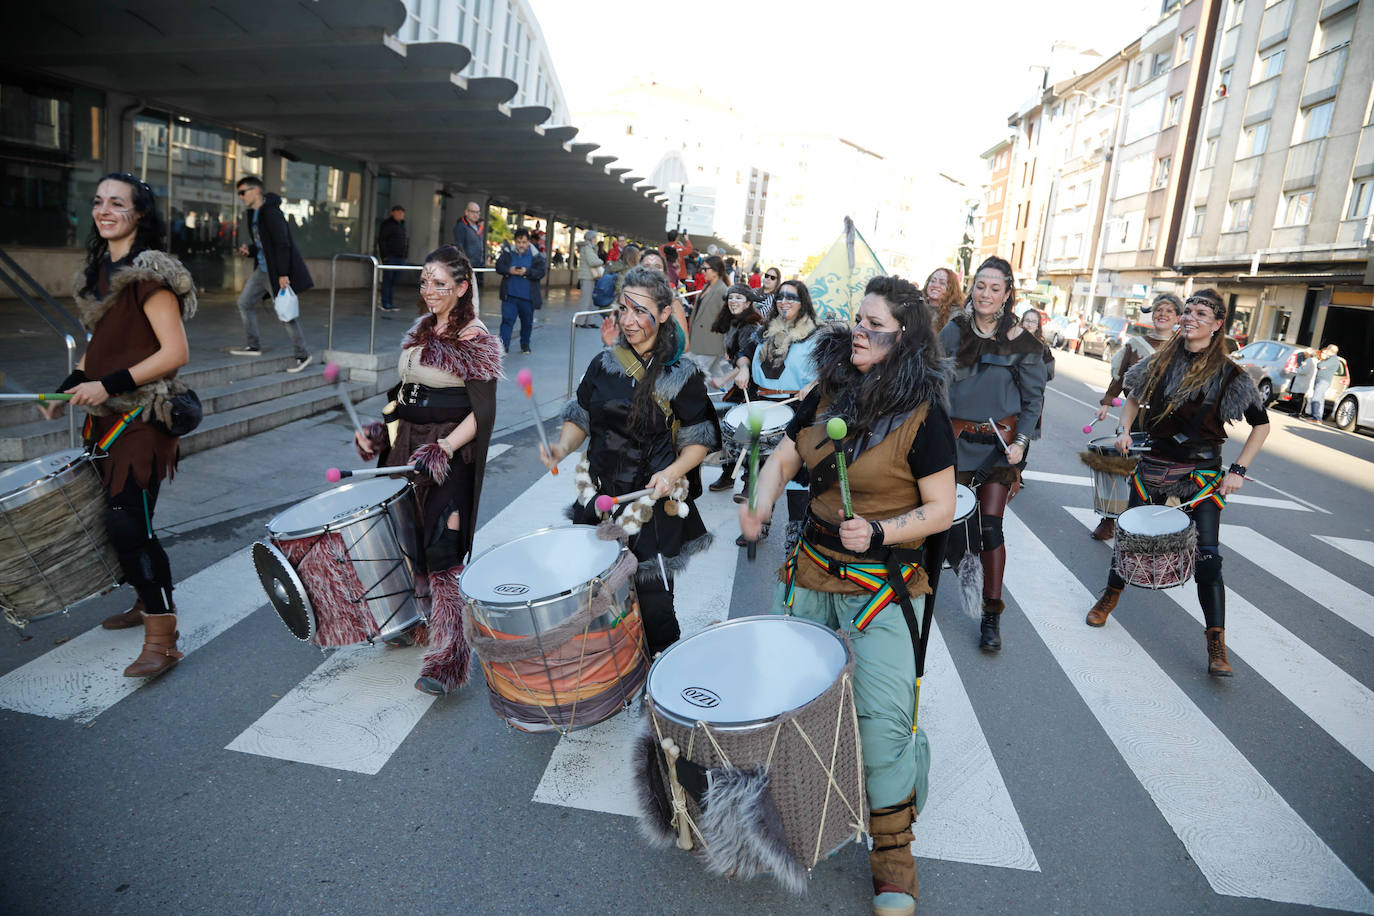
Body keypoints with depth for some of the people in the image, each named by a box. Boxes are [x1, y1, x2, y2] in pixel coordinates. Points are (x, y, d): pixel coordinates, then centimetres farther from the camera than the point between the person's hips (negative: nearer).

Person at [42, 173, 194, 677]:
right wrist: (68, 388, 13)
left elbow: (175, 352, -18)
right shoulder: (98, 272, 14)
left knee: (129, 523, -11)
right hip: (106, 415, 8)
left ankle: (162, 639, -4)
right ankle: (146, 603, 32)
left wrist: (109, 385, -20)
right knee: (117, 518, 13)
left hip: (141, 418, -8)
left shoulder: (149, 274, -12)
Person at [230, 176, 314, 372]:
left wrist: (283, 274, -25)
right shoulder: (253, 214, 13)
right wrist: (249, 251, 1)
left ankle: (302, 355, 4)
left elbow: (282, 244, -22)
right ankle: (254, 346, 25)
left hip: (277, 271, -10)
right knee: (244, 302, 14)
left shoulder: (271, 213, -17)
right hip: (263, 269, 10)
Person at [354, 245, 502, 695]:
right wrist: (378, 429, 8)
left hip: (449, 455, -8)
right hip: (406, 446, 8)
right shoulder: (419, 331, 12)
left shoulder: (476, 341, -11)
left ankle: (447, 657, -8)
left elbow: (483, 412, -14)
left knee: (441, 550, -12)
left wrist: (444, 448, -25)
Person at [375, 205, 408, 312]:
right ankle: (385, 304, -1)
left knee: (394, 280, 7)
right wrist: (384, 256, -14)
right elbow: (381, 240, -9)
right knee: (387, 279, -4)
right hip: (389, 256, -7)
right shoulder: (387, 224, -5)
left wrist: (405, 256, 13)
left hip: (400, 257, 7)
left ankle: (390, 303, 11)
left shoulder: (402, 224, 17)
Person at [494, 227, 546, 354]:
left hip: (528, 297, 0)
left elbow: (541, 272, -9)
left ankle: (525, 344, 32)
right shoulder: (508, 253, 2)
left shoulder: (536, 256, -2)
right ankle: (503, 346, -3)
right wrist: (509, 270, -18)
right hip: (510, 295, 0)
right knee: (507, 320, -4)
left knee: (527, 322, 14)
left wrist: (527, 272, -24)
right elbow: (498, 266, 1)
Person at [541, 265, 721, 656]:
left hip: (654, 504, -4)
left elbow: (700, 441, -3)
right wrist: (562, 447, -8)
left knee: (652, 607, 0)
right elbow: (580, 419, 12)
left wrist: (672, 472, -21)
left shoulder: (681, 375, -6)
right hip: (600, 499, 4)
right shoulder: (603, 364, 5)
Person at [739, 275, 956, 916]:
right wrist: (761, 506, -12)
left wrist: (878, 533, -25)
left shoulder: (923, 417, -13)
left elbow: (941, 510, -10)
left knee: (884, 718, -6)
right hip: (811, 568, 5)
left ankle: (892, 855, 18)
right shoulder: (828, 393, 2)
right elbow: (784, 457, 6)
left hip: (885, 583, -5)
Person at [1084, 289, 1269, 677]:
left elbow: (1261, 425, -1)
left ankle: (1217, 644, 4)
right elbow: (1133, 397, 17)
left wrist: (1238, 471, -9)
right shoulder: (1161, 361, 0)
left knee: (1207, 555, -6)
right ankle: (1110, 594, 37)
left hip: (1201, 474, -2)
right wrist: (1125, 431, 0)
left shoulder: (1229, 375, -8)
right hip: (1154, 465, 3)